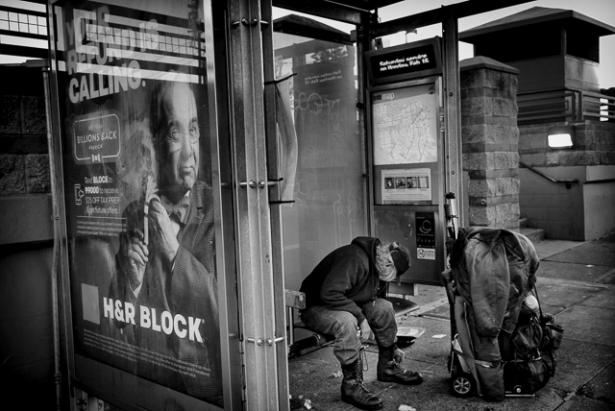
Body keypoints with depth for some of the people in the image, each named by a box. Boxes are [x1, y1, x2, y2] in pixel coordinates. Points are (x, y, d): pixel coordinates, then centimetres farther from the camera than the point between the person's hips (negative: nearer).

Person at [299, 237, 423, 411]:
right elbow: (329, 293, -36)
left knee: (385, 307, -5)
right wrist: (360, 316, -31)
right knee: (347, 321, -37)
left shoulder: (378, 268, 4)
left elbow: (379, 311, 15)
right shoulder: (354, 259, -27)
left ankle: (387, 367, 8)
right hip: (315, 307, -9)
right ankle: (351, 385, -24)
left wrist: (392, 347, 18)